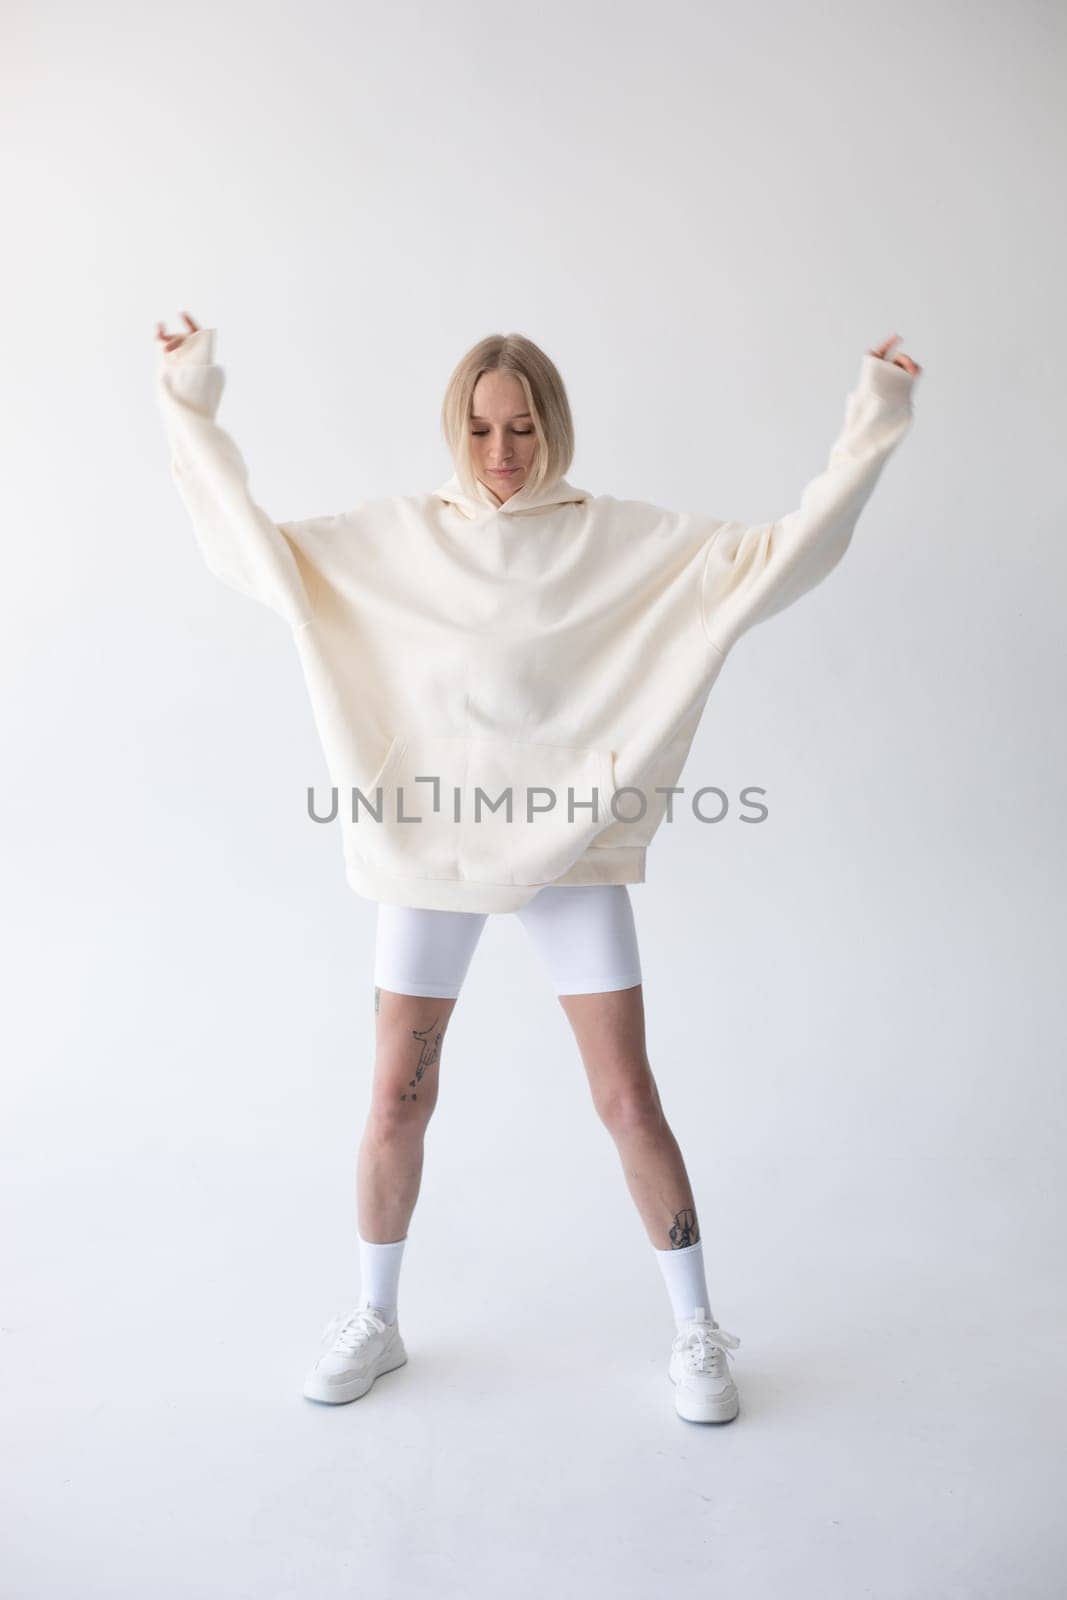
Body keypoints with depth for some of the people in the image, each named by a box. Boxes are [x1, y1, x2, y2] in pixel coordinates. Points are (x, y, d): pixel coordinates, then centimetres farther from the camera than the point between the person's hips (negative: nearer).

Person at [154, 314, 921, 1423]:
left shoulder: (623, 541, 1)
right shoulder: (398, 539, 5)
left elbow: (780, 554, -2)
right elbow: (254, 547, 3)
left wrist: (872, 427, -6)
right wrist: (191, 411, 2)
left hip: (572, 847, -1)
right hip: (428, 849, 2)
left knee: (629, 1101, 2)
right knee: (397, 1101, 9)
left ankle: (698, 1333, 24)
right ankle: (374, 1321, 32)